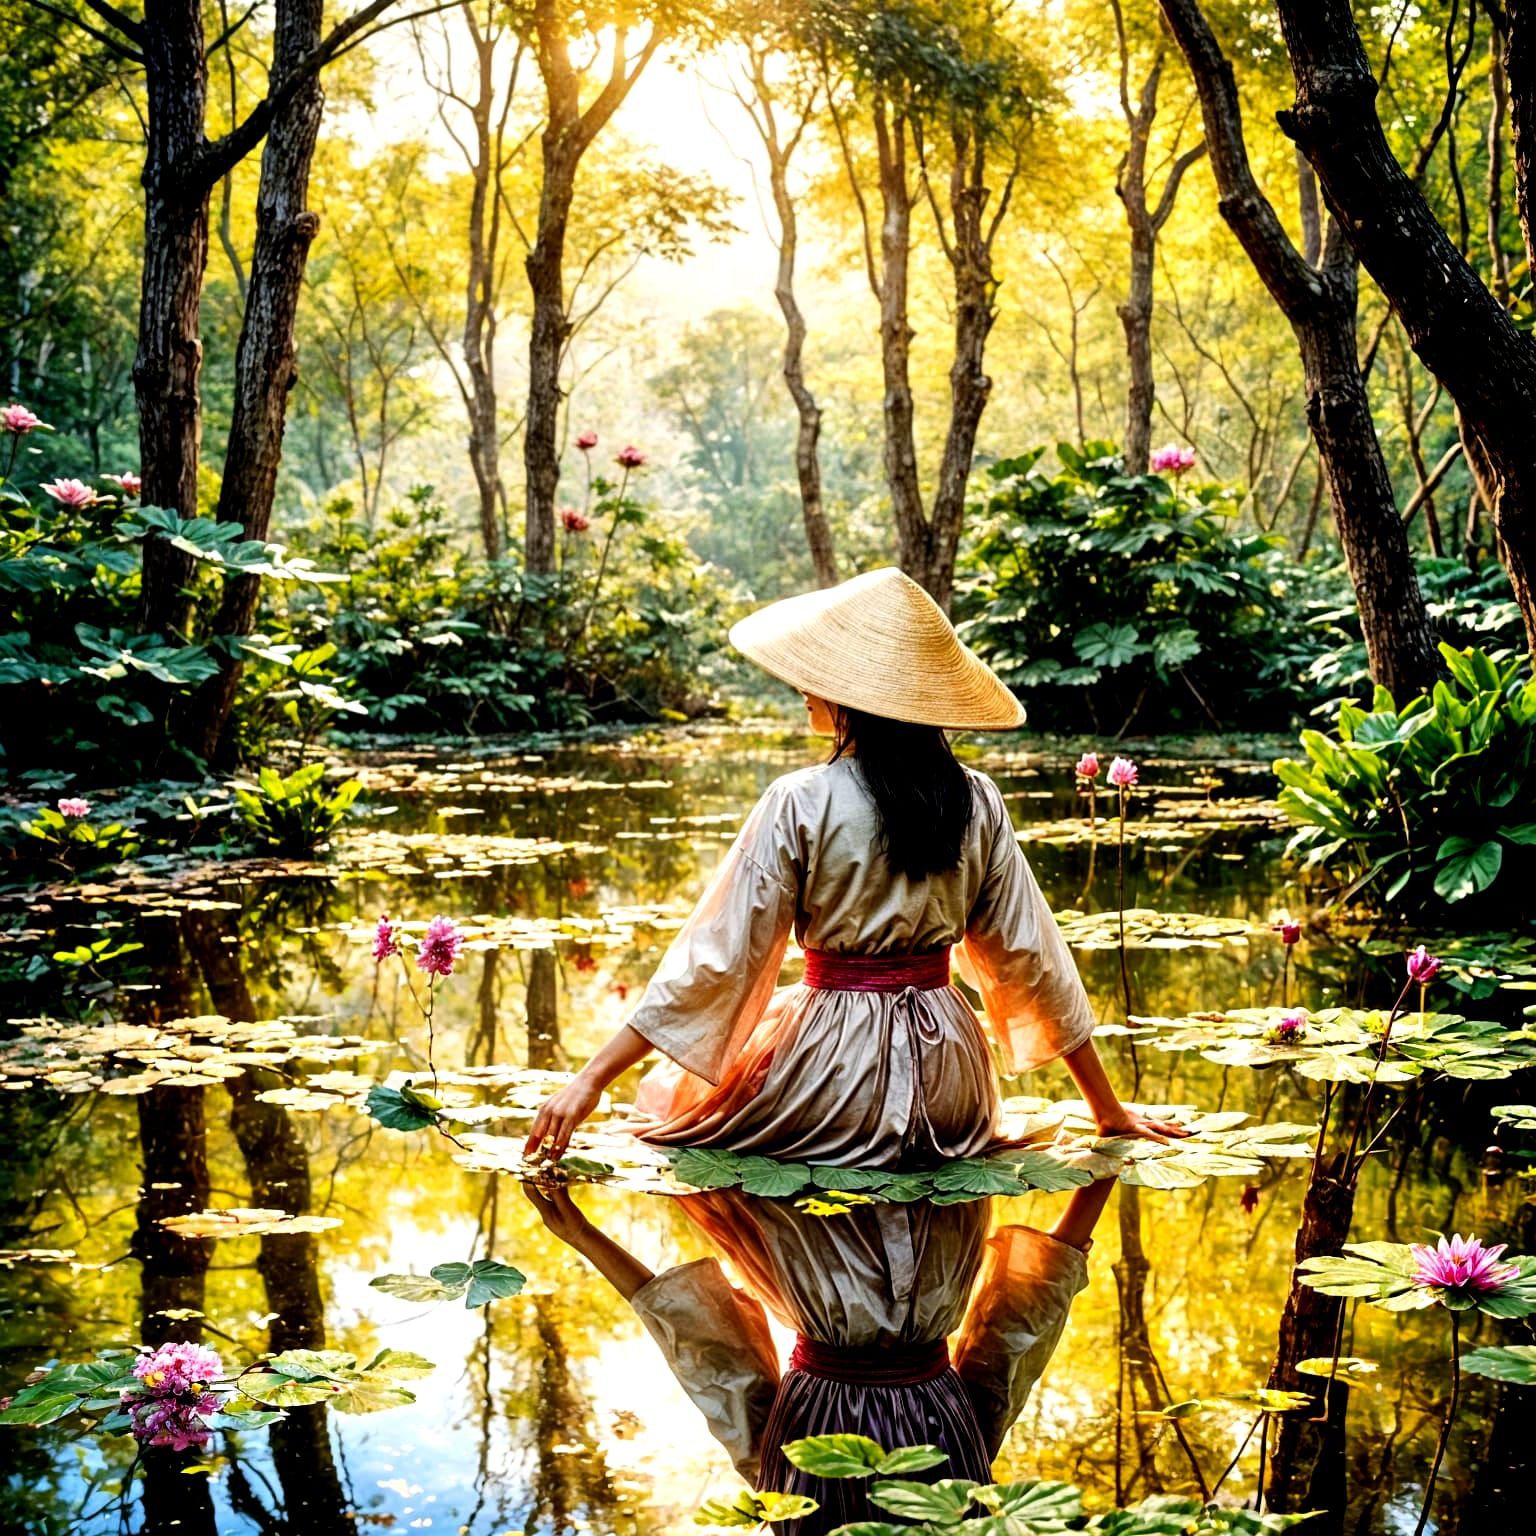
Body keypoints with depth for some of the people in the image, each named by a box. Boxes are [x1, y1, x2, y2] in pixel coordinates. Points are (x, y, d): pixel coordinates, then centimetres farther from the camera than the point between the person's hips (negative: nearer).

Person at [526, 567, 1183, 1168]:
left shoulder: (800, 804, -13)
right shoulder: (977, 802, -2)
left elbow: (717, 958, -14)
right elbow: (1031, 958, 3)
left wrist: (591, 1079, -10)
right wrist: (1109, 1111, 13)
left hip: (836, 1078, -4)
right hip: (951, 1098, 4)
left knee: (672, 1092, 23)